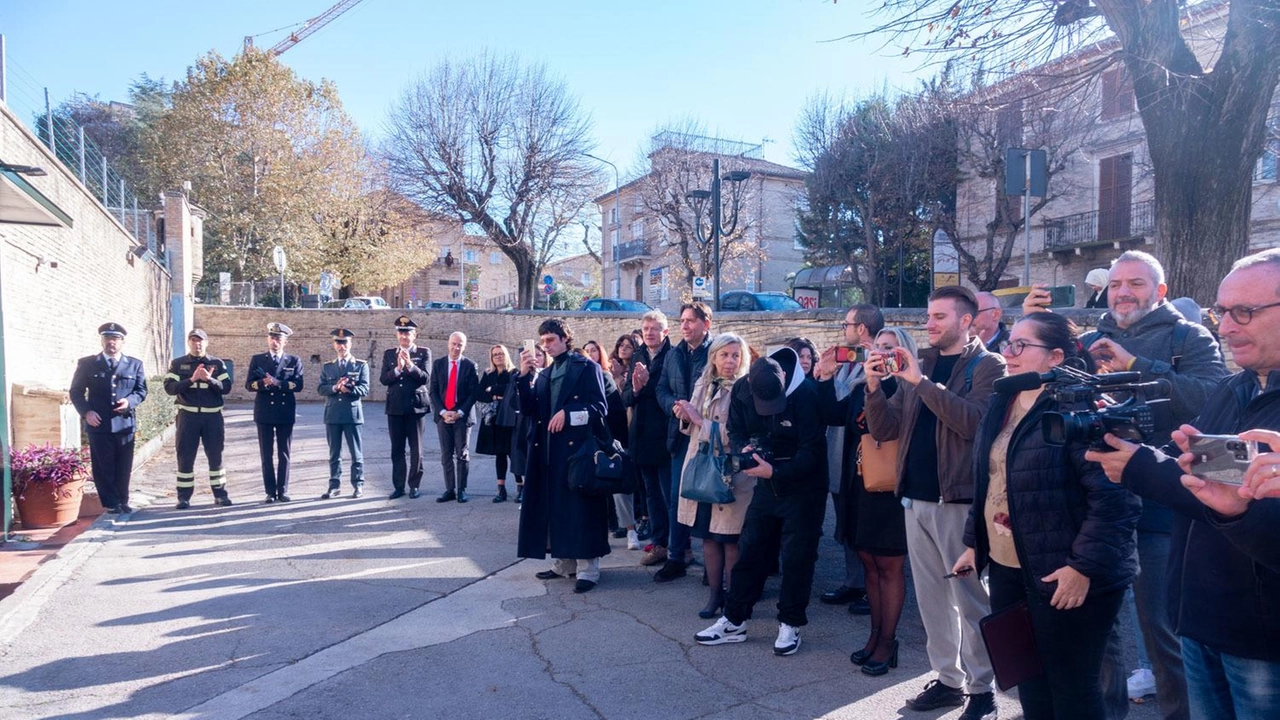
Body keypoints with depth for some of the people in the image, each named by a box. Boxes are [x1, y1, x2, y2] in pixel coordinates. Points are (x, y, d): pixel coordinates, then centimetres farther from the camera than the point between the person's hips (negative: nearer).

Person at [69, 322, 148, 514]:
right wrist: (86, 412, -8)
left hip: (125, 423, 1)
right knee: (103, 467, 1)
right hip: (98, 424, -1)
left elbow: (141, 390, 9)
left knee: (124, 467, 7)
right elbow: (76, 391, 6)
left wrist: (130, 401, -12)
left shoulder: (135, 364, 10)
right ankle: (112, 504, 9)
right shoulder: (87, 364, 5)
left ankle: (122, 502, 18)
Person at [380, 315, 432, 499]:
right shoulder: (389, 354, 10)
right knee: (397, 449, 7)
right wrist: (398, 368, -17)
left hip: (415, 406, -3)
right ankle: (398, 486, 14)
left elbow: (425, 377, -10)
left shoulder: (424, 353, 2)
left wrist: (410, 365, -23)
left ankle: (414, 486, 11)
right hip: (395, 407, 3)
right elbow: (384, 379, 0)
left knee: (416, 449, 2)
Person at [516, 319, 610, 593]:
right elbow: (530, 410, 6)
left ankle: (588, 568, 2)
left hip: (577, 446, -7)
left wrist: (567, 413, -19)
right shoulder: (543, 375, 17)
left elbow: (598, 407, -8)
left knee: (580, 506, -4)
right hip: (549, 449, 7)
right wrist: (524, 376, -4)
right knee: (554, 505, 10)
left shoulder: (587, 367, -2)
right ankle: (564, 562, 21)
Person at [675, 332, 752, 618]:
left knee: (731, 540, 2)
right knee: (708, 536, 12)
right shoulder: (702, 384, 10)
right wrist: (686, 418, -2)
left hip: (730, 473, -6)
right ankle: (716, 594, 26)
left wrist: (701, 421, -14)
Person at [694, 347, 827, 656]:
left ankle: (790, 624, 18)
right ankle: (734, 621, 19)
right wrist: (743, 449, -17)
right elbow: (736, 431, 4)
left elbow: (813, 451, -22)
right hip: (768, 482, 5)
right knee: (750, 549, 8)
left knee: (796, 556, 1)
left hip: (803, 485, -5)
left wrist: (776, 472, -31)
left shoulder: (805, 393, -24)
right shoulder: (742, 390, -9)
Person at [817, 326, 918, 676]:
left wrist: (879, 381, -27)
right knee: (870, 565, 15)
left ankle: (887, 642, 16)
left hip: (890, 490, -6)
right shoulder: (862, 388, 10)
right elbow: (833, 416, 2)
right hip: (858, 488, 7)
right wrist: (826, 378, -4)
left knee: (889, 568, 5)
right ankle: (875, 635, 27)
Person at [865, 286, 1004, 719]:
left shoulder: (988, 366, -3)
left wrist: (921, 382, -21)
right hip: (916, 497, 6)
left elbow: (972, 422, -21)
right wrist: (874, 387, -8)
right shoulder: (918, 366, 12)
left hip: (960, 499, -6)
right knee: (931, 596, 13)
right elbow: (884, 431, 7)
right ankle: (949, 680, 25)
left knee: (970, 598, 3)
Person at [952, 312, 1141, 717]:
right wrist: (974, 543, 15)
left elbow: (1113, 495, -23)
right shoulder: (1003, 402, 9)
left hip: (1065, 577, -7)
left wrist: (1085, 565, -24)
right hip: (1007, 569, 8)